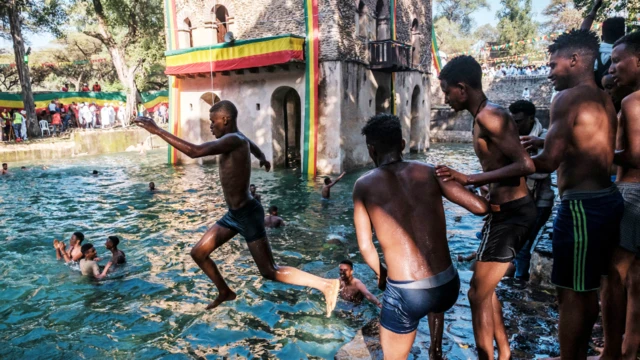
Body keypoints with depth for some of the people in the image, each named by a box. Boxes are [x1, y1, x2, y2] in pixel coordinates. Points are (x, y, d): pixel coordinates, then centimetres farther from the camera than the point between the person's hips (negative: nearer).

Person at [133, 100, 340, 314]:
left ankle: (326, 285, 3)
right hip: (234, 214, 10)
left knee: (270, 272, -3)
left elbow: (193, 151, -32)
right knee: (198, 253, 15)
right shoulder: (237, 140, 7)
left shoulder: (233, 140, -22)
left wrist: (157, 130, -24)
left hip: (248, 215, -10)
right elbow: (255, 149, 31)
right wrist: (263, 160, 55)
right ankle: (225, 292, 35)